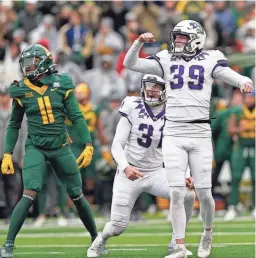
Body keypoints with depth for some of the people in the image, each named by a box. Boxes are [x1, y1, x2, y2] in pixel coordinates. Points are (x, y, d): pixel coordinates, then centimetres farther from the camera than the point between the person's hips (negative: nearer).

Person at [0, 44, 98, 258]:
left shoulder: (61, 85, -5)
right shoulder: (21, 91, -3)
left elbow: (77, 117, -1)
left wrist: (88, 145, -8)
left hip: (61, 148, 1)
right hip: (35, 148, -1)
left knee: (77, 196, 9)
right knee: (30, 194, -19)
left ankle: (97, 239, 27)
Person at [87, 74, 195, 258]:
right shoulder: (133, 108, -11)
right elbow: (117, 145, -10)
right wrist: (125, 167, -28)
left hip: (156, 173, 2)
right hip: (129, 174, -2)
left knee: (188, 195, -23)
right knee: (118, 226, -5)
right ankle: (101, 240, 33)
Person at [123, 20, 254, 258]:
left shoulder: (209, 61, 3)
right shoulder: (166, 61, 8)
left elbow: (233, 77, -9)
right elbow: (130, 64, 5)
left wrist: (245, 83, -31)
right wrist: (140, 42, -12)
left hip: (200, 134, -1)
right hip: (173, 135, 1)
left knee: (204, 193, 0)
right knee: (176, 193, -5)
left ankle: (208, 232, 29)